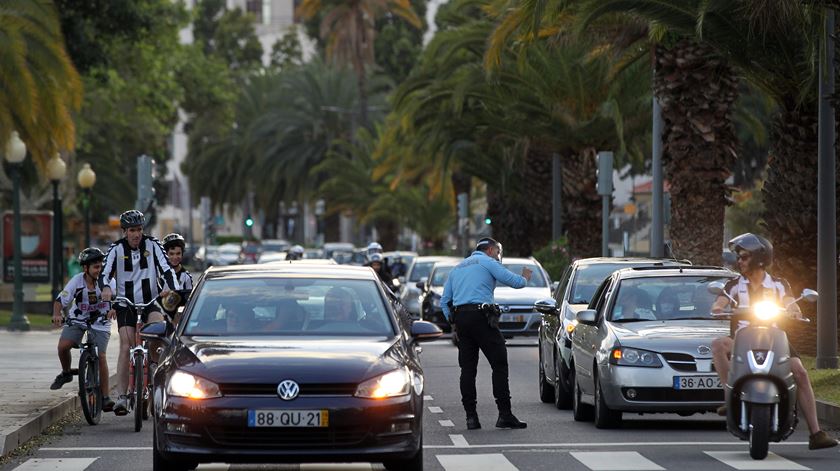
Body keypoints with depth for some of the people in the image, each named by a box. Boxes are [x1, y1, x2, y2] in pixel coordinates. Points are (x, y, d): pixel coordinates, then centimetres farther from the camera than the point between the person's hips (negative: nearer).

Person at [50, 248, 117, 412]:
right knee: (63, 346, -21)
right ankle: (66, 373, 11)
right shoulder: (76, 281, -17)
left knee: (101, 356, -13)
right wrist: (56, 314, -35)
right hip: (78, 320, 1)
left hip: (100, 321, -1)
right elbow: (60, 301, -16)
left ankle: (105, 398, -5)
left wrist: (113, 309, -48)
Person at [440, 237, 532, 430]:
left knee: (467, 368, 6)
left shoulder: (458, 268, 24)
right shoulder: (488, 262, 4)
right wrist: (525, 278, 21)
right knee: (499, 364, -5)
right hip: (480, 315, -7)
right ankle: (505, 414, -12)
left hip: (459, 318, 7)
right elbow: (516, 282, 0)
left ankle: (471, 416, 1)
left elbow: (444, 301, 22)